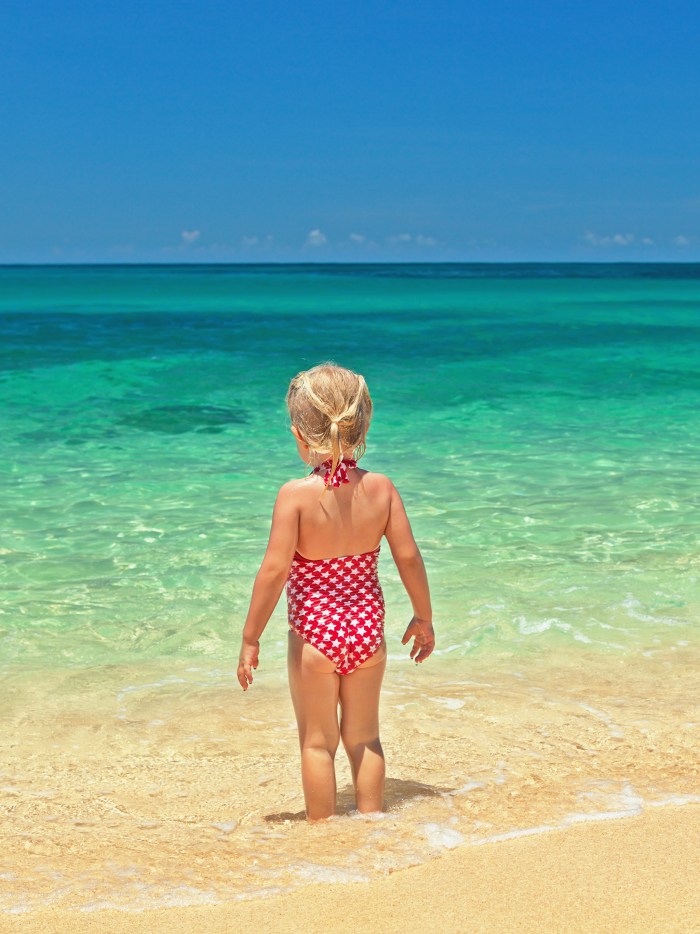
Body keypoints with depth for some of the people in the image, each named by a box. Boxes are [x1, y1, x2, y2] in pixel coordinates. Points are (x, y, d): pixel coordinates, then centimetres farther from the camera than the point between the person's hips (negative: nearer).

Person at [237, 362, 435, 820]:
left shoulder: (296, 494, -17)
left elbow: (275, 570, -18)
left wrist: (251, 638, -10)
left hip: (314, 635, -3)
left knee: (317, 741, 12)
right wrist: (423, 617, 11)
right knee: (364, 736, 19)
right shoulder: (380, 487, -7)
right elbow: (408, 556, -4)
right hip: (367, 631, 3)